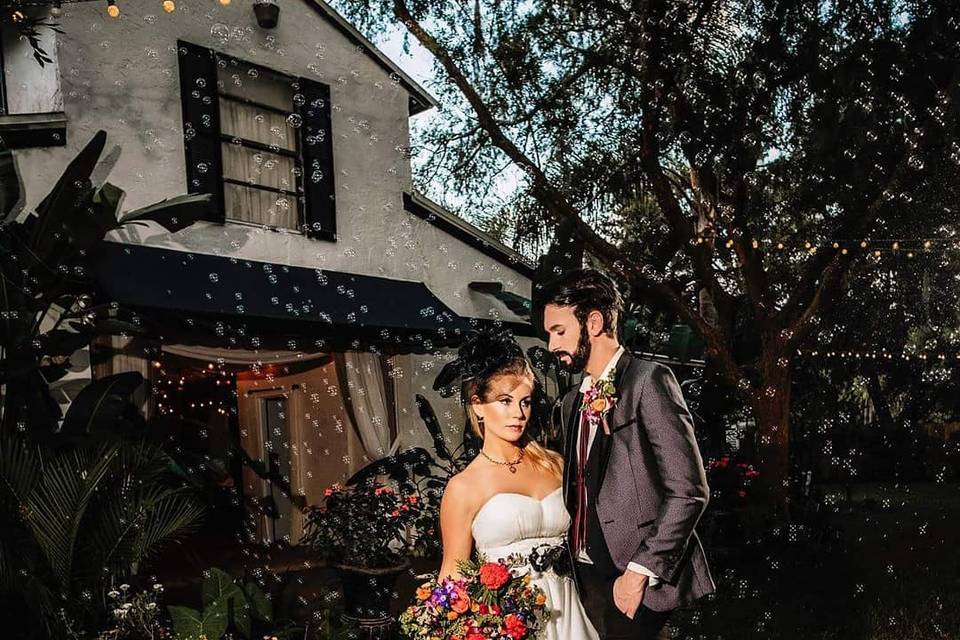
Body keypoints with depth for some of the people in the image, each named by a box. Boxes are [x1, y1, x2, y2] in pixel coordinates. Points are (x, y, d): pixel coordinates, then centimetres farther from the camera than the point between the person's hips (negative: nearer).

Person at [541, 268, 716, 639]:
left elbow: (689, 491, -16)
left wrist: (640, 570, -17)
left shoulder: (649, 380, -11)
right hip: (587, 576, 7)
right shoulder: (571, 402, 14)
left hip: (637, 578, -6)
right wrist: (571, 563, 4)